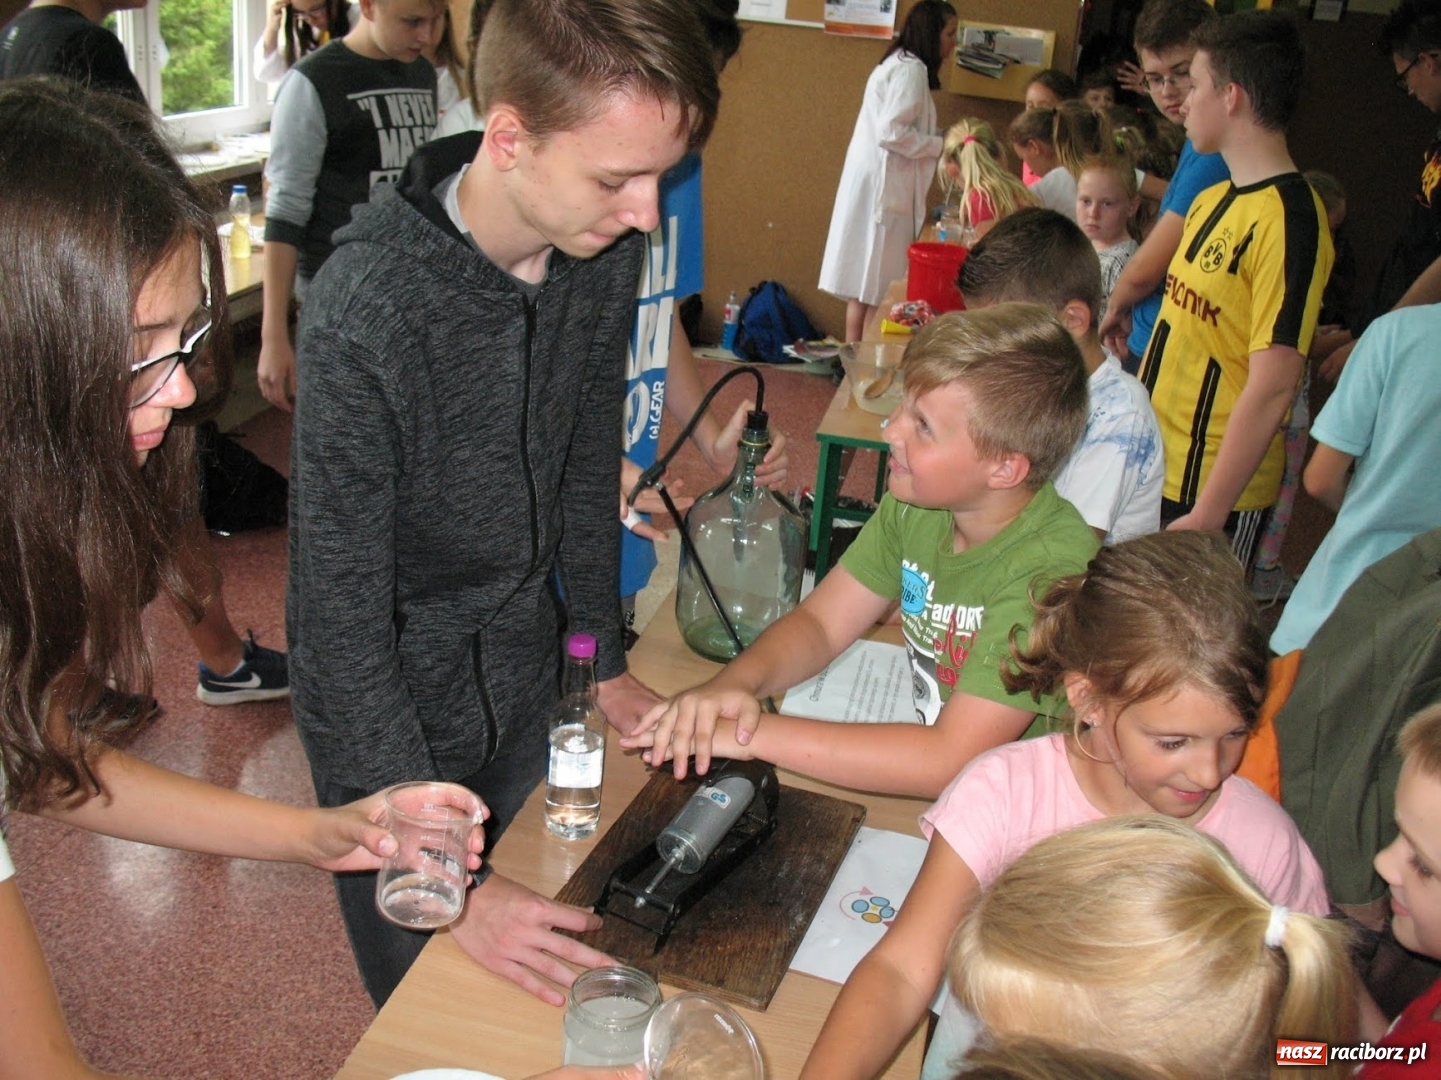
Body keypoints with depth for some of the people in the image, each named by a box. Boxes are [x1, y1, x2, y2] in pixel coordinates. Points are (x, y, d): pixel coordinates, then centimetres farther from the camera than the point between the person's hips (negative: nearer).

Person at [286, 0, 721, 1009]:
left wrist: (608, 660, 11)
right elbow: (344, 614, -27)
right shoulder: (365, 310, -32)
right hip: (387, 702, -5)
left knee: (535, 983, 24)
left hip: (522, 672, 6)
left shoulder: (605, 247, -11)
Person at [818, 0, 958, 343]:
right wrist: (941, 146, -12)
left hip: (876, 183, 10)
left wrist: (938, 143, 13)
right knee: (877, 285, -7)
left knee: (865, 281, 10)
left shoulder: (897, 64, 18)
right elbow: (892, 132, -19)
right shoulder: (911, 69, -11)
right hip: (884, 187, -10)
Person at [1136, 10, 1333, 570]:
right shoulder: (1211, 200, 9)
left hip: (1214, 489, -8)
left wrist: (1207, 514, -22)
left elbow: (1273, 387, -22)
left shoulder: (1288, 219, -18)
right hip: (1153, 467, 8)